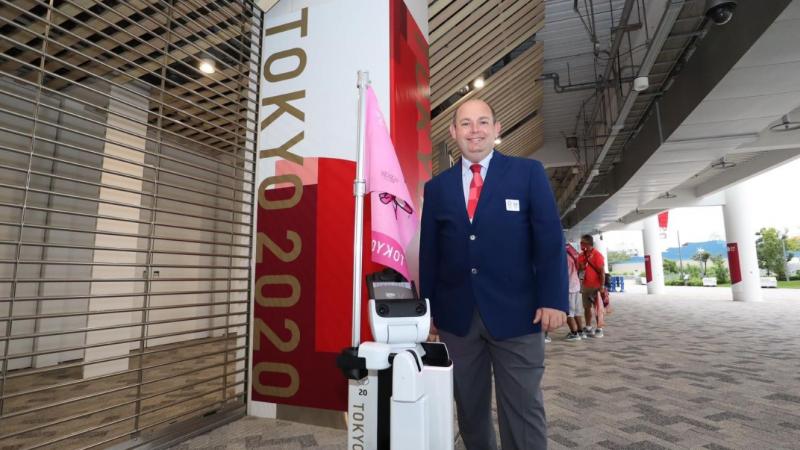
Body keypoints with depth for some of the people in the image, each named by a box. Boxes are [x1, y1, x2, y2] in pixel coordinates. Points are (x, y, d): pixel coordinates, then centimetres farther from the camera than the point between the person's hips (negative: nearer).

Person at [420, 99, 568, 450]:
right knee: (469, 407, 17)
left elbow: (549, 240, -1)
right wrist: (428, 308, 6)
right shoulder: (436, 187, 8)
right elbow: (429, 252, 8)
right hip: (456, 315, 3)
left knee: (523, 408, 9)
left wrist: (552, 299, -9)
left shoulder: (528, 173, 3)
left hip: (515, 312, -2)